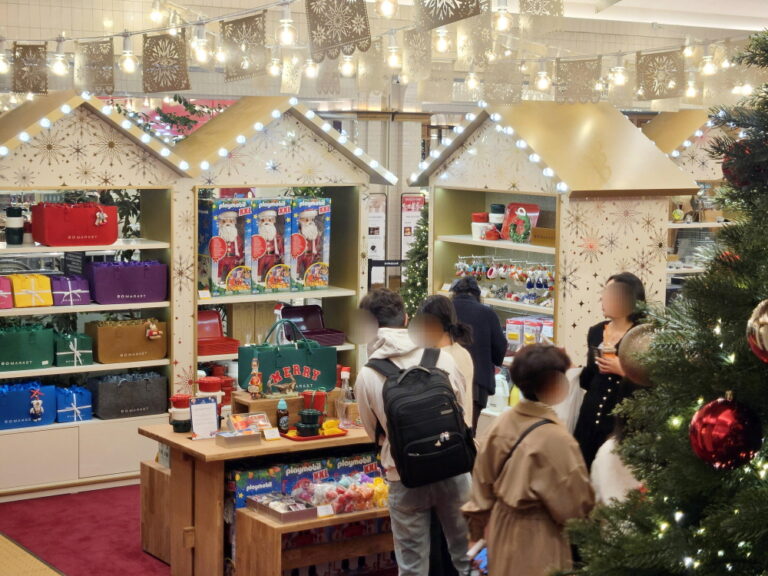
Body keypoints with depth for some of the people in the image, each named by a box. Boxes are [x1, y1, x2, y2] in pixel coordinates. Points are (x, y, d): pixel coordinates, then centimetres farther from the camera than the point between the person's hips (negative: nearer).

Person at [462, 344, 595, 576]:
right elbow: (576, 504, -17)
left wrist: (479, 526, 17)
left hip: (501, 528, 7)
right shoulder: (555, 438, -25)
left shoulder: (502, 422, -5)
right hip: (537, 540, -7)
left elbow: (482, 481, 5)